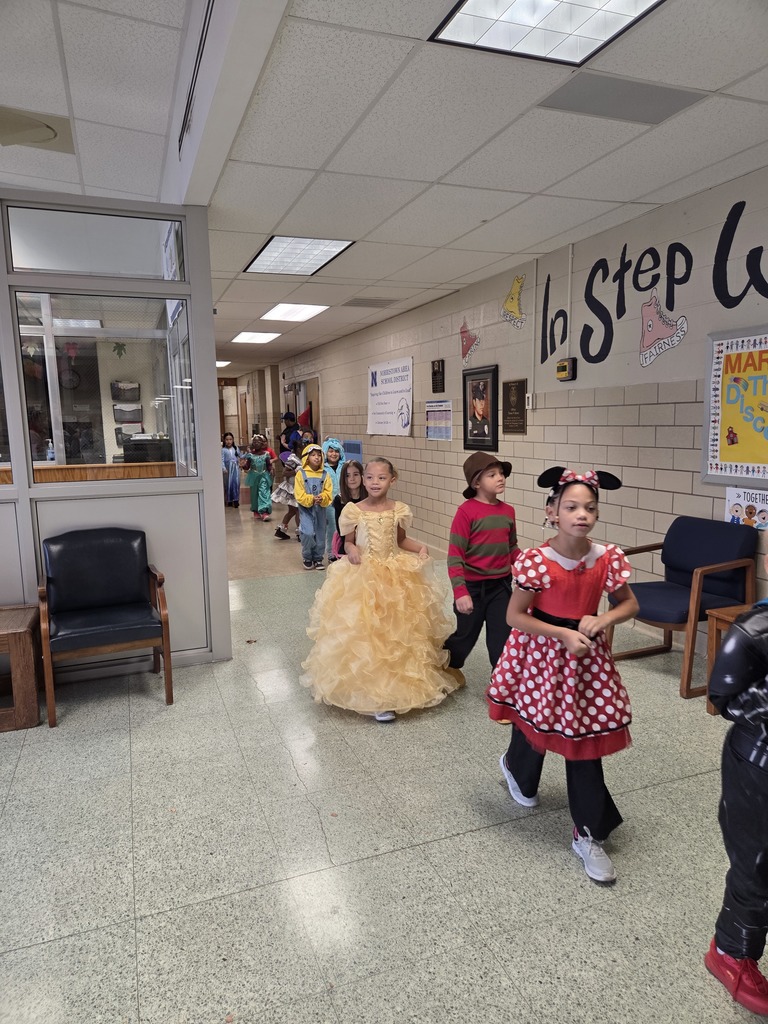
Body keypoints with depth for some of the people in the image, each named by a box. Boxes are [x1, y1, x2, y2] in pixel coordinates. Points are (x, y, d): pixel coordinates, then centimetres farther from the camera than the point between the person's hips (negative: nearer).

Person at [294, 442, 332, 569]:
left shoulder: (325, 474, 2)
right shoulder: (301, 474, -6)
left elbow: (328, 492, -1)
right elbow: (299, 494, -10)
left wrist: (322, 498, -21)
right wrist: (311, 499, -22)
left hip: (320, 509, 3)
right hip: (306, 509, -3)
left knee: (320, 534, 9)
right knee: (308, 533, -14)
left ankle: (318, 558, 26)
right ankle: (307, 557, 8)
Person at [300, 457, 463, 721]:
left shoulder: (399, 510, -1)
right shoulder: (353, 510, -6)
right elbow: (348, 541, 3)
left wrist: (420, 548, -6)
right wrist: (352, 550, -19)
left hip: (397, 575, 2)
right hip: (361, 577, -2)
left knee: (396, 631, 7)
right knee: (363, 632, -4)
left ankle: (394, 687, 27)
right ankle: (372, 692, 9)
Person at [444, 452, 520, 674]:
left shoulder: (508, 511, 1)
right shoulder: (466, 510, -16)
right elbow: (455, 555, -16)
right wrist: (460, 592, -21)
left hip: (501, 585, 4)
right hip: (473, 586, -4)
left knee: (502, 640, 9)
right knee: (464, 637, 15)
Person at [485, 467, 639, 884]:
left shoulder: (607, 558, -11)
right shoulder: (537, 561, -21)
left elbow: (629, 604, 4)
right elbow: (515, 616, -15)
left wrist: (602, 620, -16)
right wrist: (563, 634, -22)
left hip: (587, 656, 2)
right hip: (541, 655, -2)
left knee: (584, 741, 7)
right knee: (533, 724, 20)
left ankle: (589, 835, 23)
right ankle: (519, 773, 58)